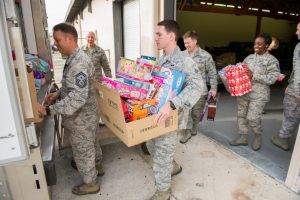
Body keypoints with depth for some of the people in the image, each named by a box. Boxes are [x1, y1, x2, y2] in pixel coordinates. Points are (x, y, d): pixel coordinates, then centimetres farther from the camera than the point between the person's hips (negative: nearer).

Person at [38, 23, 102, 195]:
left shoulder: (78, 63, -27)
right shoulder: (75, 58, 6)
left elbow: (78, 97, -34)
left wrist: (50, 110, -28)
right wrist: (58, 94, 4)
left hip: (82, 117, -9)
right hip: (86, 114, 9)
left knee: (83, 151, 9)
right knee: (90, 144, 26)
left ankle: (90, 184, 30)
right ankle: (95, 167, 48)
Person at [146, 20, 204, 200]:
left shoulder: (184, 60, -18)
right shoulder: (161, 60, 9)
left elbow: (197, 86, -32)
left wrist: (172, 104, -43)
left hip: (171, 118, -8)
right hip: (157, 114, 8)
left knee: (162, 156, 5)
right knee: (152, 146, 24)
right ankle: (174, 167, 51)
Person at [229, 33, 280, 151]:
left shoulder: (272, 60, -4)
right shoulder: (249, 57, 12)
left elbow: (272, 79, -13)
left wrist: (254, 76, -20)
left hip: (259, 95, -5)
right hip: (243, 92, 6)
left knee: (252, 118, -7)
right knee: (241, 115, 9)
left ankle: (258, 136, 23)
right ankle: (243, 138, 24)